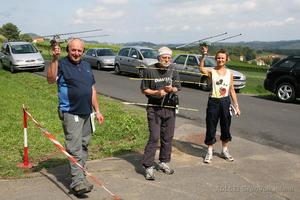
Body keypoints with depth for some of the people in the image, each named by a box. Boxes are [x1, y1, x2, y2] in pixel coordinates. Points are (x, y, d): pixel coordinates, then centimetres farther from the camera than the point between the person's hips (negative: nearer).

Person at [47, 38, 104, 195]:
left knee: (84, 146, 14)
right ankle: (78, 182, -9)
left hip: (86, 113, 7)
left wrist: (97, 111, 15)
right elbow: (51, 80, -25)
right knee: (75, 148, -10)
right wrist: (54, 59, -33)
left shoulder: (86, 66, 15)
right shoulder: (61, 64, -6)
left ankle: (79, 173, 27)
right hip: (70, 113, -7)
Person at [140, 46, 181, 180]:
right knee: (154, 137, -9)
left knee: (168, 137, 10)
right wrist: (156, 92, -17)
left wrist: (172, 89, -19)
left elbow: (178, 88, 4)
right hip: (154, 109, -4)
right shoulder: (150, 70, -4)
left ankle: (164, 162, 26)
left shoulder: (173, 71, 7)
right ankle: (148, 167, -3)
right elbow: (144, 90, 0)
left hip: (170, 108, 4)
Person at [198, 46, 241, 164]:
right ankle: (209, 153, 17)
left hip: (225, 102, 3)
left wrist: (236, 106, 7)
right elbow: (201, 68, -28)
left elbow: (232, 91, 10)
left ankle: (224, 151, 30)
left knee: (226, 128, 12)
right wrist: (203, 55, -42)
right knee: (211, 128, 3)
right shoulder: (211, 71, -4)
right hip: (213, 102, -3)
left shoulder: (229, 73, 6)